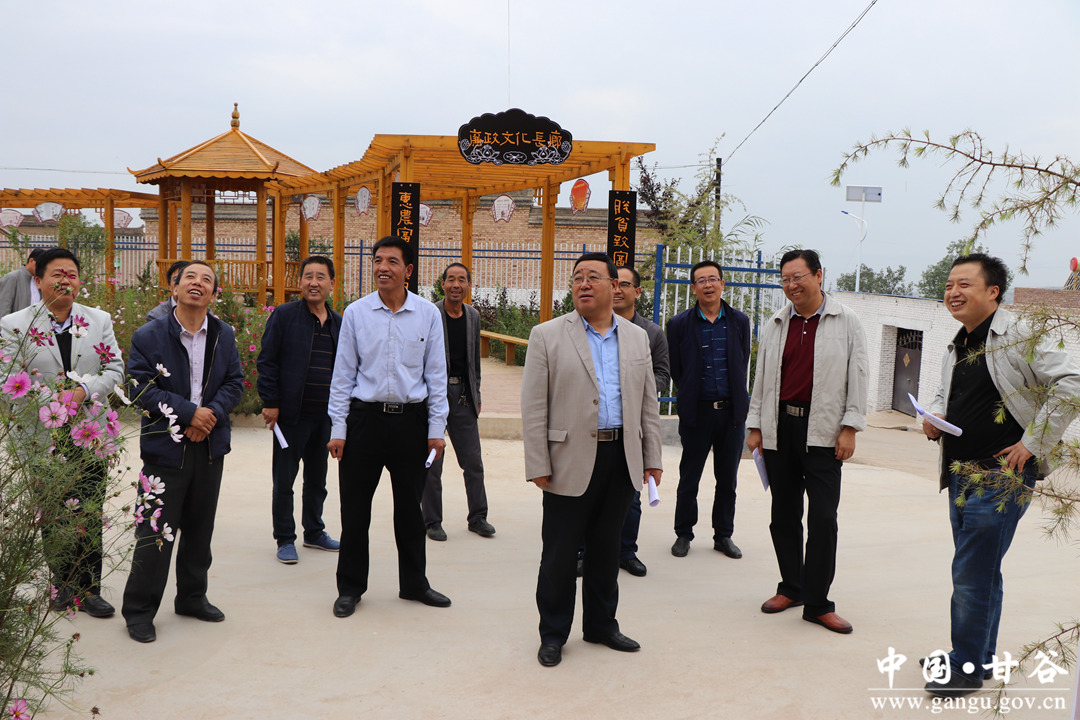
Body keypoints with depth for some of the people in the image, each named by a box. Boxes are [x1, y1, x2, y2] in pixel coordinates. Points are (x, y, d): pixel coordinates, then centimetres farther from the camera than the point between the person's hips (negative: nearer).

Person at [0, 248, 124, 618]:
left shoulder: (99, 320, 7)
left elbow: (114, 368, 4)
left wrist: (84, 391, -14)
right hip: (43, 438, -1)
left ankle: (88, 588, 14)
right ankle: (62, 582, 24)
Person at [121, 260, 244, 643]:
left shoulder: (224, 335, 6)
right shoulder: (149, 336, -6)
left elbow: (234, 382, 5)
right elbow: (143, 388, -11)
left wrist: (211, 414, -12)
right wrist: (189, 413, -18)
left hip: (210, 445, 5)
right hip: (166, 447, -4)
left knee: (200, 528, 14)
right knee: (155, 532, -2)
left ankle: (192, 597, 30)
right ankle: (139, 610, 11)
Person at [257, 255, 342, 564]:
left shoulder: (338, 322, 10)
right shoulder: (283, 316, -4)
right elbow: (267, 362, -6)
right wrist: (270, 402, -11)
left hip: (326, 416, 5)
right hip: (291, 414, -5)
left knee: (317, 479, 16)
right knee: (284, 480, 4)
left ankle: (314, 532, 30)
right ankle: (285, 539, 15)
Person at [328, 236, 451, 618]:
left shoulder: (428, 314, 0)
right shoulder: (355, 313, 0)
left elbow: (436, 374, 4)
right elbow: (343, 374, 3)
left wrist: (437, 428, 0)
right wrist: (337, 428, -1)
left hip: (411, 419, 1)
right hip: (365, 417, 0)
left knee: (409, 506, 13)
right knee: (355, 507, 5)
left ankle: (414, 583, 28)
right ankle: (350, 587, 21)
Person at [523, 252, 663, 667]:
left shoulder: (637, 337, 10)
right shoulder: (547, 336, -2)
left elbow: (648, 403, 13)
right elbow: (533, 407, -5)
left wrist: (652, 457, 9)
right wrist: (538, 466, -10)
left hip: (622, 459, 4)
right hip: (571, 461, -3)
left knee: (606, 547, 15)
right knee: (559, 554, 5)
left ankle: (601, 625, 30)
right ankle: (553, 634, 20)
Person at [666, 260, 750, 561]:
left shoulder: (739, 321, 6)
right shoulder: (679, 324, 0)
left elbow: (743, 365, 12)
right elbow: (675, 370, 4)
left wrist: (735, 398, 11)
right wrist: (689, 398, 8)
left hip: (732, 410, 2)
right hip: (696, 411, -2)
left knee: (727, 478, 10)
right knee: (689, 478, 5)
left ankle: (724, 535, 22)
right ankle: (683, 534, 18)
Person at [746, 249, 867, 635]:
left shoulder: (847, 323, 2)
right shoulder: (775, 325, 12)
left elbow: (856, 377, 1)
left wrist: (850, 428, -6)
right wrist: (755, 426, 10)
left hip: (823, 432, -3)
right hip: (779, 429, 4)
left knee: (823, 518, -5)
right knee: (783, 515, 9)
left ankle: (817, 603, 3)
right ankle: (791, 587, 24)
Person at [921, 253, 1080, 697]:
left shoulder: (1019, 337, -12)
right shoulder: (956, 348, 13)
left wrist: (1033, 443, -18)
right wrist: (933, 417, 5)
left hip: (1002, 477, -8)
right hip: (961, 475, 8)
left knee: (971, 574, -5)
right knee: (981, 572, 18)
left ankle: (966, 668, 7)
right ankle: (980, 657, 30)